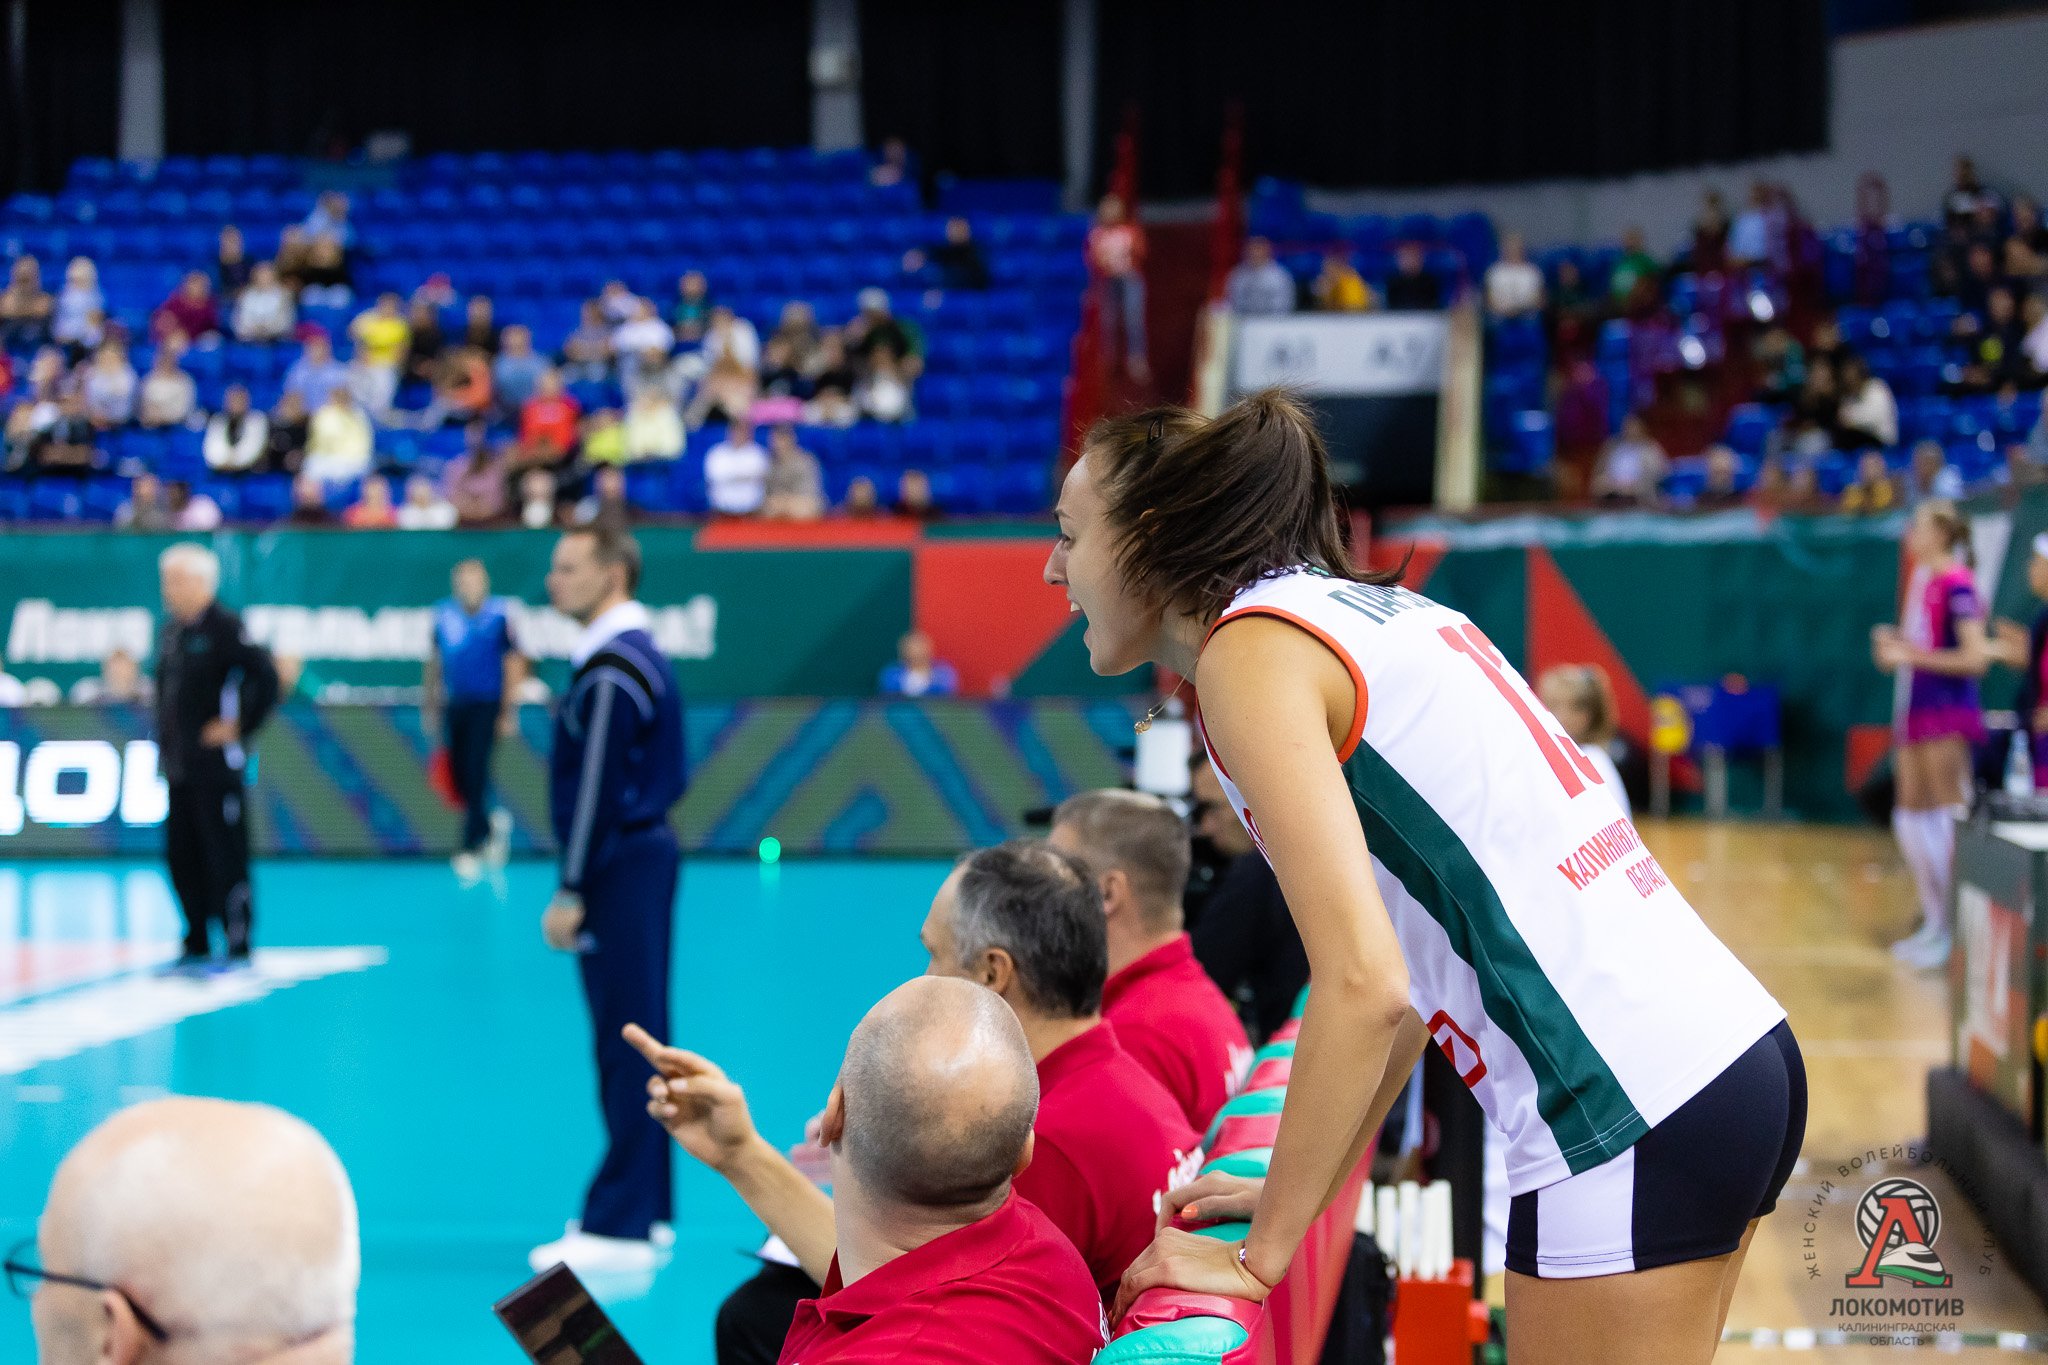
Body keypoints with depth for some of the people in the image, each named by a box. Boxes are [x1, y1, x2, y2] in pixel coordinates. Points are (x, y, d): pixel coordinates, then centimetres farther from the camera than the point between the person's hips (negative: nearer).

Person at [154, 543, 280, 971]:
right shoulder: (171, 630, 13)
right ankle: (197, 946, 20)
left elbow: (266, 678, -18)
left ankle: (238, 947, 2)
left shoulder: (224, 628, -12)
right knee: (182, 857, 11)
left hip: (216, 766, -9)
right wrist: (164, 745, 16)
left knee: (225, 857, -4)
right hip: (179, 767, 9)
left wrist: (241, 727, -14)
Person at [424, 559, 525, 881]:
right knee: (458, 779, 5)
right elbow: (434, 664, 14)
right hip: (453, 707, 4)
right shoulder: (444, 615, 4)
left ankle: (471, 848, -4)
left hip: (486, 708, -4)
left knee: (476, 776, -10)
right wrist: (429, 706, 14)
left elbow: (514, 665, -3)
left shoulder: (499, 614, -7)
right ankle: (492, 825, 30)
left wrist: (509, 713, -6)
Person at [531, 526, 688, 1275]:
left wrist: (572, 891, -17)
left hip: (621, 866, -10)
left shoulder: (613, 668, -16)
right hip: (641, 855, 10)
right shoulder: (634, 654, 16)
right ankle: (643, 1212, 19)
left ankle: (619, 1228, -6)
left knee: (626, 1043, -8)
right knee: (636, 1040, 13)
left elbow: (599, 788, -19)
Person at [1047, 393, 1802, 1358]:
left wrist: (1264, 1252, -11)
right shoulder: (1373, 610, 17)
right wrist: (1298, 1196, 21)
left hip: (1627, 1116, -9)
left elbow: (1365, 985, -19)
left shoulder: (1252, 647, -9)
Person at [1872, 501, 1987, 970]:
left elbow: (1975, 658, -19)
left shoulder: (1957, 585, -13)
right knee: (1910, 817, 12)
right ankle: (1935, 920, 22)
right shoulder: (1921, 580, 13)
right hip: (1914, 710, 10)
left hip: (1947, 714, -10)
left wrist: (1912, 654, -17)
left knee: (1950, 818, -6)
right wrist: (1892, 644, 4)